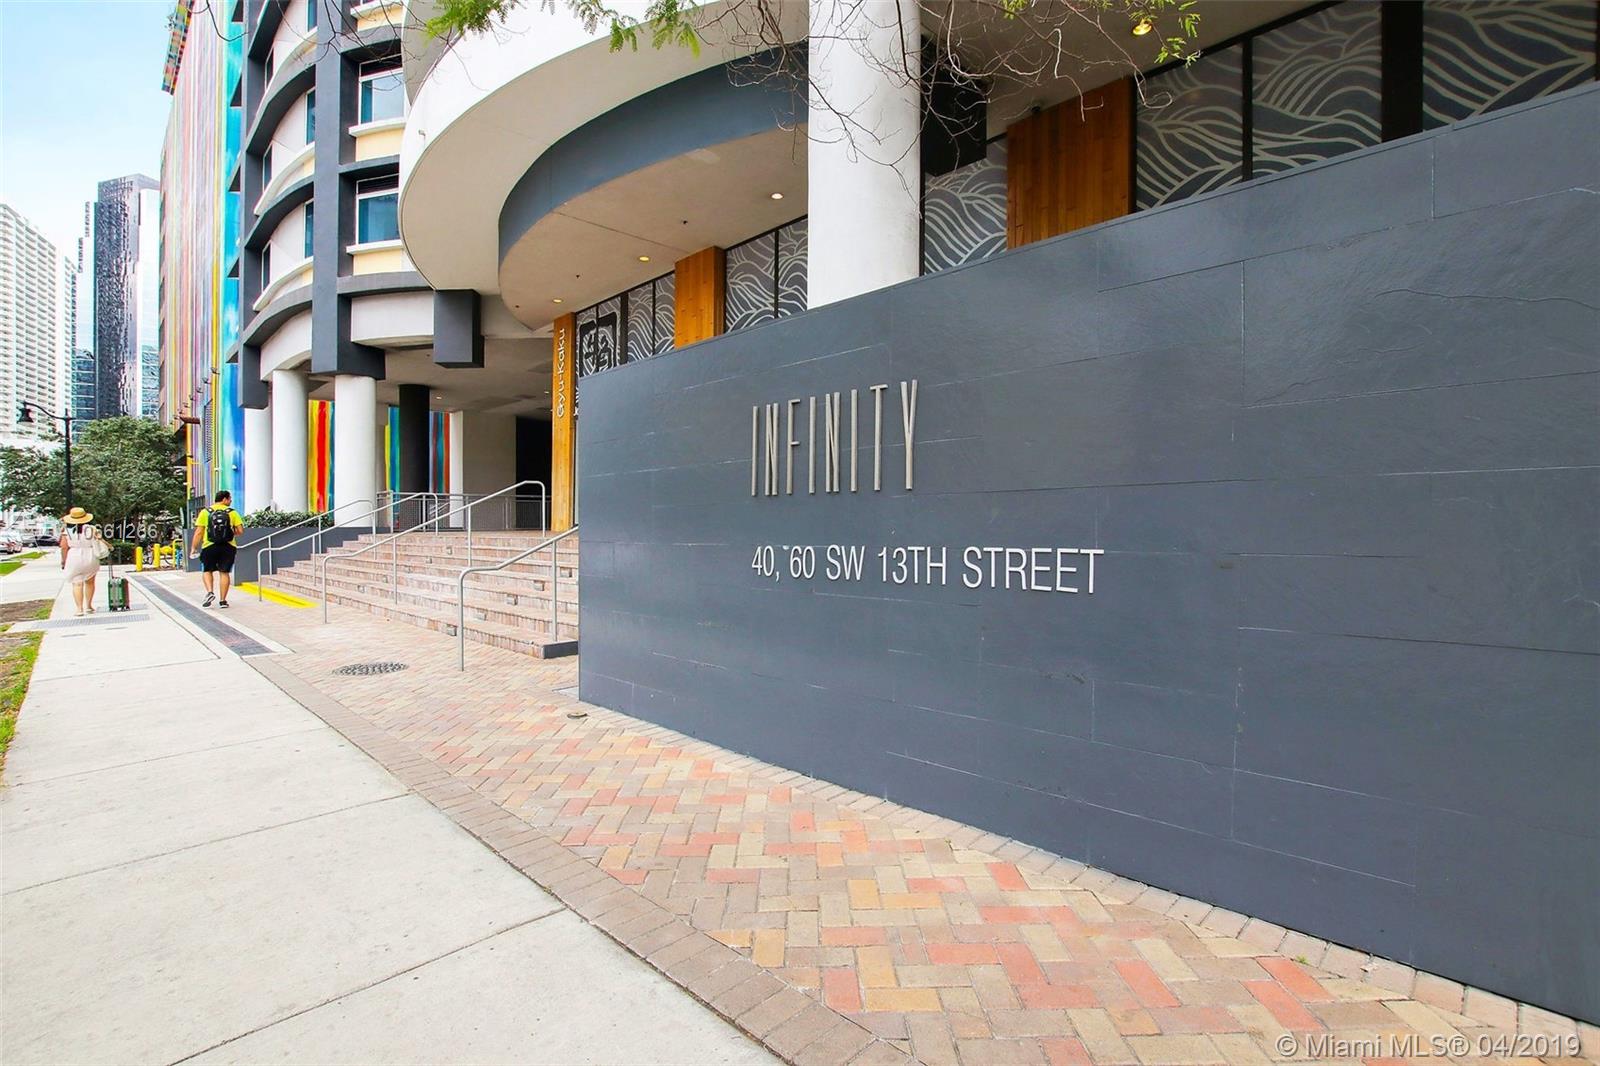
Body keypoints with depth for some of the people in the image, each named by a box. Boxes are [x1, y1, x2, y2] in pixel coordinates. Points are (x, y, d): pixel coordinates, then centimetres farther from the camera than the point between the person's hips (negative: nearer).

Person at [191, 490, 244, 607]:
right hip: (228, 547, 0)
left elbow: (198, 533, 0)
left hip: (209, 546, 0)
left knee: (207, 571, 16)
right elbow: (240, 530, -4)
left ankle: (210, 592, -6)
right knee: (224, 572, 7)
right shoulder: (232, 512, 1)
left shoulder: (205, 512, 2)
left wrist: (193, 548, 6)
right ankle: (222, 600, 8)